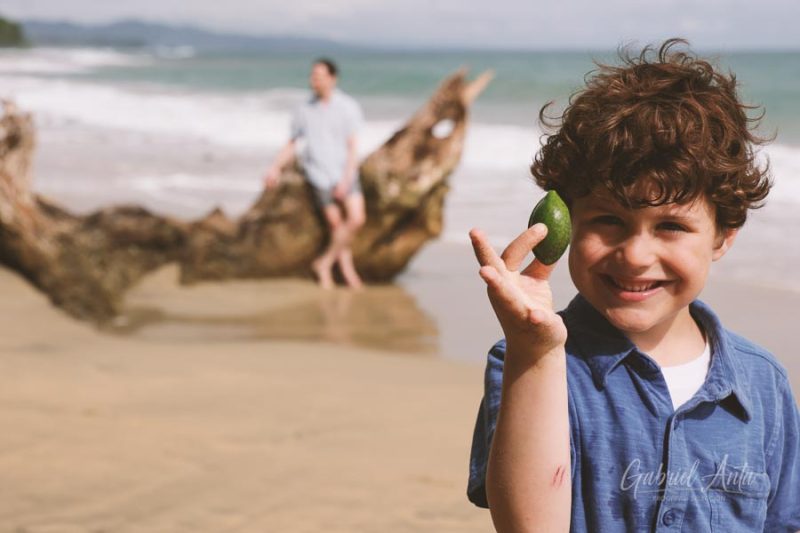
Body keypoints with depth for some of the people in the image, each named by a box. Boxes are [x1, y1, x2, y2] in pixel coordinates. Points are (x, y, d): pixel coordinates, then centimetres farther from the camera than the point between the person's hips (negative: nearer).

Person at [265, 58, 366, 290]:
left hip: (345, 172, -1)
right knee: (336, 225, -2)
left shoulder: (348, 107, -4)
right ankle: (348, 271, 10)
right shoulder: (304, 110, 3)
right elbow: (291, 145, 11)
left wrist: (347, 179, -16)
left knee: (356, 218, -14)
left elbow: (353, 147, -6)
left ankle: (325, 262, 2)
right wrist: (275, 167, -4)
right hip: (321, 175, 1)